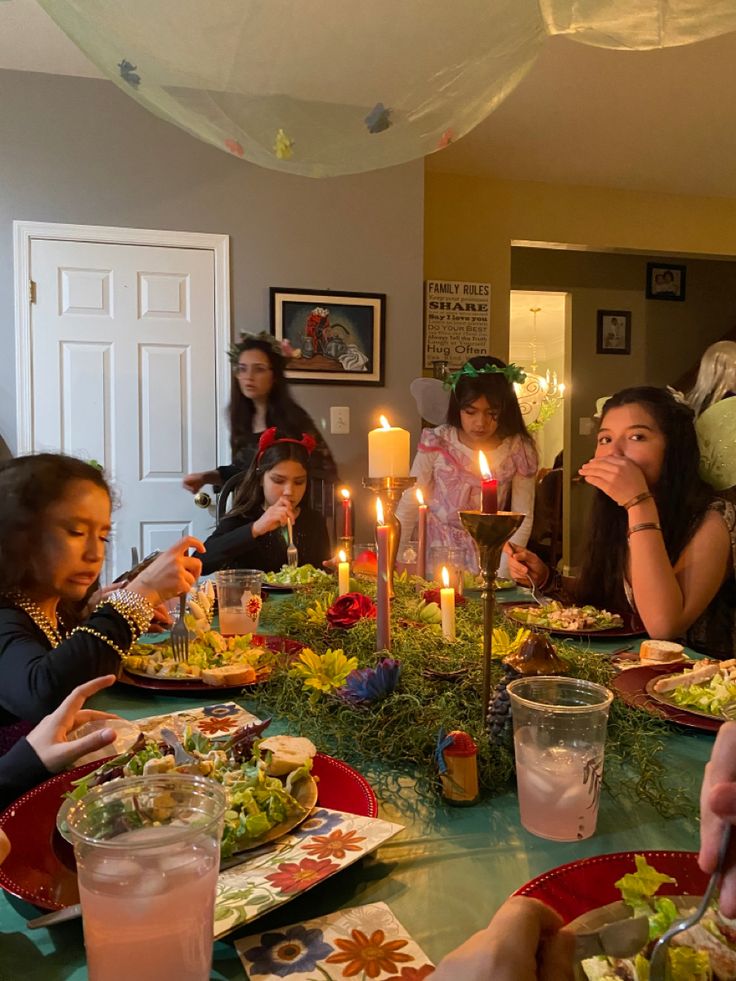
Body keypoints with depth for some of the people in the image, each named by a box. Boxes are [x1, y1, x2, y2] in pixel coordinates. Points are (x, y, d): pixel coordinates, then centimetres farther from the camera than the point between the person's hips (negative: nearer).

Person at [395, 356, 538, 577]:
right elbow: (408, 505, -3)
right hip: (435, 553, 0)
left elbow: (523, 520, -3)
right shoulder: (436, 442, -8)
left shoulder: (518, 451, -6)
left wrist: (500, 574, -12)